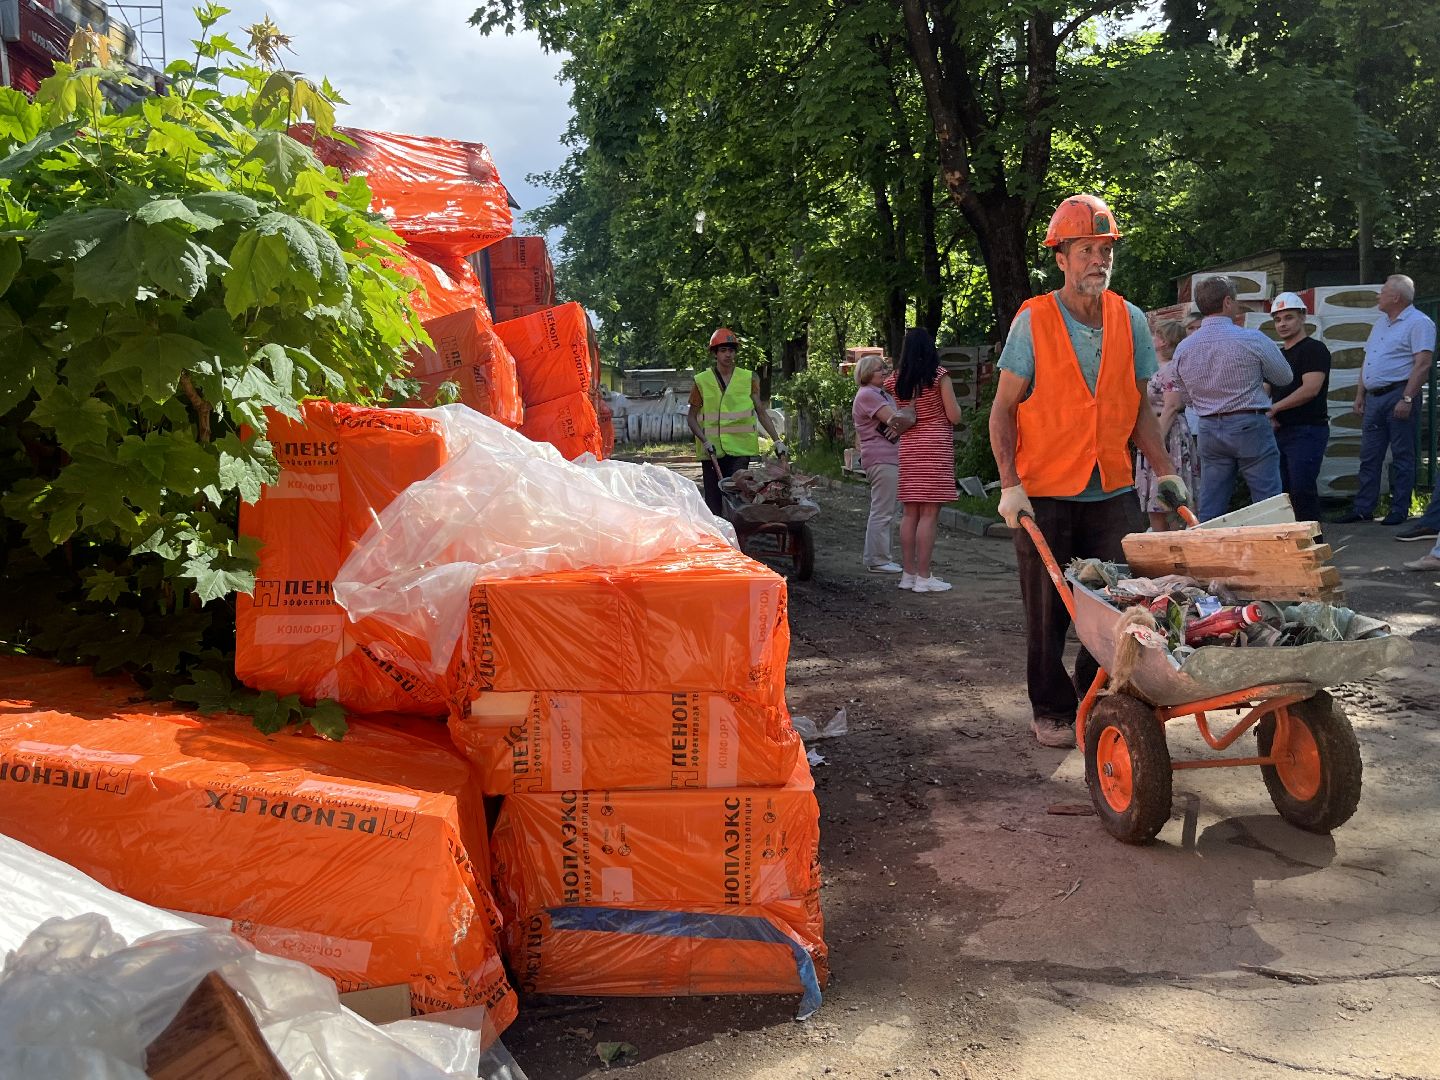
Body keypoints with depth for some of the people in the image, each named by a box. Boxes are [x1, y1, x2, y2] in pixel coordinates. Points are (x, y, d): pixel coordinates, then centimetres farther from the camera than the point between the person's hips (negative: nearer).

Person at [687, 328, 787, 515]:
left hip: (740, 450, 0)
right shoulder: (701, 381, 5)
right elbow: (691, 417, 7)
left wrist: (777, 441, 1)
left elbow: (761, 412, 8)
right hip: (711, 451, 0)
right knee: (713, 502, 3)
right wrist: (705, 441, -8)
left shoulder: (748, 379, 7)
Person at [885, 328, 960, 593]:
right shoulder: (939, 375, -7)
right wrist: (953, 402, 13)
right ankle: (923, 577, -5)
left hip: (908, 447, 6)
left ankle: (908, 573, 13)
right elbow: (954, 417, -7)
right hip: (935, 447, -5)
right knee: (929, 514, -5)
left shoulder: (898, 380, 6)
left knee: (909, 513, 9)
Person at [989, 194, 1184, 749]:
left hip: (1112, 490, 3)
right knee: (1048, 610, 6)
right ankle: (1051, 711, 20)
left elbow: (1139, 408, 12)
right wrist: (1010, 485, -13)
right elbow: (1003, 408, -5)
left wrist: (1165, 472, 3)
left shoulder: (1130, 320, 5)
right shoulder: (1032, 321, -6)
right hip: (1044, 493, -3)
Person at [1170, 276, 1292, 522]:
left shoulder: (1182, 349, 2)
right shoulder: (1252, 340, -11)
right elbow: (1285, 377, 3)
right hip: (1250, 427, -4)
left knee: (1209, 511, 7)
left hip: (1209, 428, 5)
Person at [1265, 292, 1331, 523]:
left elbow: (1310, 389, -18)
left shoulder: (1314, 349, -5)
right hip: (1280, 432, 8)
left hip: (1307, 430, -8)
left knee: (1302, 491, -14)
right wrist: (1269, 416, 1)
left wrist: (1275, 408, -13)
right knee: (1281, 492, 7)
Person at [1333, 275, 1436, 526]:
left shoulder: (1419, 323, -8)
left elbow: (1423, 364, -17)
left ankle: (1399, 511, 4)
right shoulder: (1381, 325, 19)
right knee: (1369, 456, 8)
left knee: (1402, 456, -1)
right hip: (1374, 397, 8)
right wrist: (1360, 394, 14)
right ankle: (1363, 508, 12)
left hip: (1399, 395, -8)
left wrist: (1407, 399, -23)